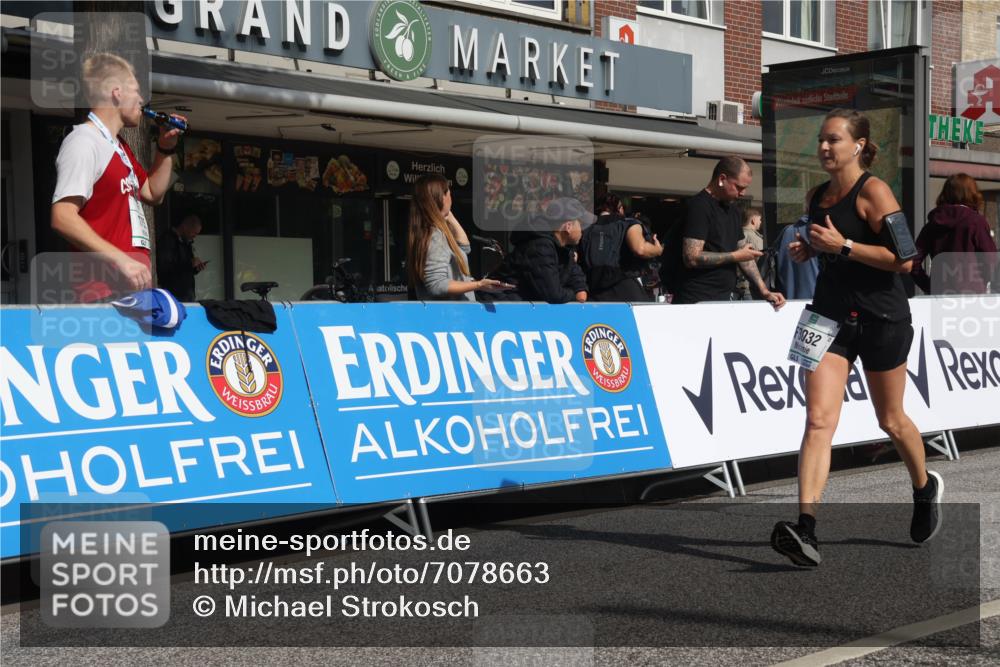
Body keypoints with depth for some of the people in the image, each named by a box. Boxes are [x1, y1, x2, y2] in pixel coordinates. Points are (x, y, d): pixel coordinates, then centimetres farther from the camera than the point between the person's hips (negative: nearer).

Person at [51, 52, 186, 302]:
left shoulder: (120, 147, 20)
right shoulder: (84, 141, -9)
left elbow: (153, 194, 33)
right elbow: (62, 218, -20)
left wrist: (165, 148, 19)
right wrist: (120, 260, -25)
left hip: (133, 276, 9)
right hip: (104, 282, -9)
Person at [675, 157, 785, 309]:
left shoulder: (733, 209, 15)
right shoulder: (699, 206, -11)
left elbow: (744, 255, 18)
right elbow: (692, 258, -20)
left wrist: (764, 290, 7)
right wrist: (736, 256, -12)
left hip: (727, 298, 8)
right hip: (700, 301, -8)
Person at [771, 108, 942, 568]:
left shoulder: (873, 192, -12)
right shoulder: (816, 196, 9)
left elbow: (904, 259, -18)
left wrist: (843, 245, -22)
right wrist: (807, 249, 5)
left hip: (882, 318, -5)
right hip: (830, 314, 5)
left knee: (891, 421, 13)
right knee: (818, 420, -12)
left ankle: (925, 488, 44)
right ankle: (805, 530, -20)